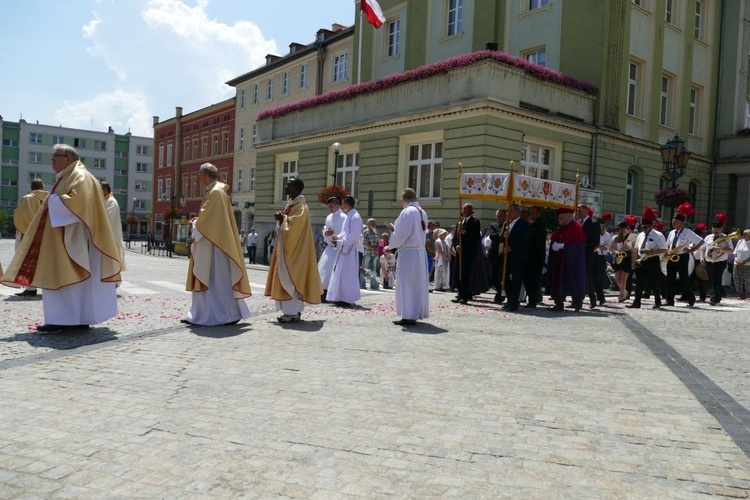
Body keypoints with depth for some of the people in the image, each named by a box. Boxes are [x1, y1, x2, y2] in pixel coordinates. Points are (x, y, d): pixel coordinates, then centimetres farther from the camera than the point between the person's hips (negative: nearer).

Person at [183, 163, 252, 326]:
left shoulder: (215, 192, -15)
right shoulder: (216, 191, 15)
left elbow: (209, 219, -18)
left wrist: (194, 236, -9)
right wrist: (197, 221, 11)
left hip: (214, 244, -10)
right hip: (210, 243, 10)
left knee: (218, 279, -5)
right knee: (205, 280, 12)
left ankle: (230, 314, 2)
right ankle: (202, 315, 17)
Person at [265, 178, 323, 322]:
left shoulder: (300, 207, -15)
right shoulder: (291, 204, 14)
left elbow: (294, 225, -25)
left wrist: (282, 218, -11)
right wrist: (281, 218, 0)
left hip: (295, 249, -10)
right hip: (288, 248, 10)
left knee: (291, 279, -8)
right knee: (287, 279, 10)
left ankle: (293, 312, -3)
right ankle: (293, 311, 15)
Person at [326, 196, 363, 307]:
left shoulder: (355, 217, -13)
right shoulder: (349, 216, 16)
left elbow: (354, 235, -20)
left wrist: (340, 242, -15)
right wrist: (338, 237, 6)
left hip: (349, 249, -10)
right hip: (343, 249, 10)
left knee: (347, 275, -6)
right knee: (340, 274, 12)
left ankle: (347, 299, 1)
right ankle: (341, 297, 18)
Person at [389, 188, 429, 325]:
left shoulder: (407, 212, -13)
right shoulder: (422, 212, 12)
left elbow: (402, 233, -17)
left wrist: (391, 245, -1)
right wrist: (396, 229, 17)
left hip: (408, 252, -9)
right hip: (420, 251, 9)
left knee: (407, 284, -4)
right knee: (417, 283, 12)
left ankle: (408, 316, -4)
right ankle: (417, 313, 18)